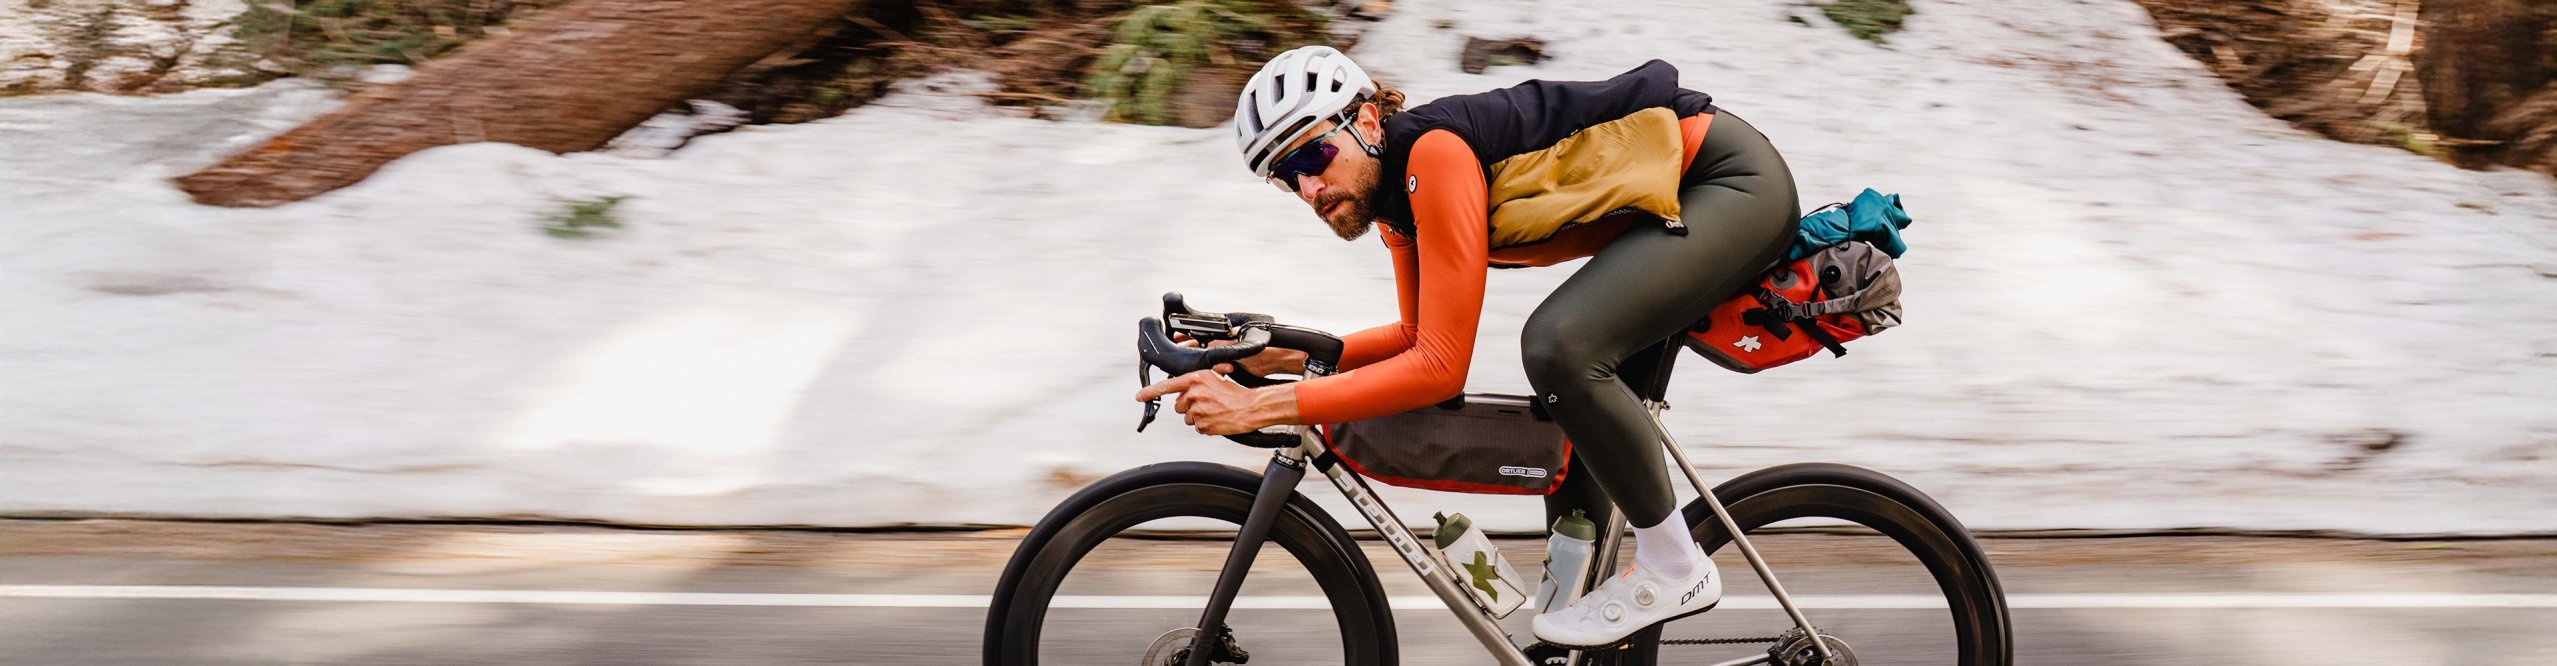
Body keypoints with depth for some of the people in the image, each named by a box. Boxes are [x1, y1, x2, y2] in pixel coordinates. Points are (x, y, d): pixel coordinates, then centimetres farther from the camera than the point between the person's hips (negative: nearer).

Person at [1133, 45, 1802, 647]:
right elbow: (1419, 337, 15)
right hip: (1666, 202, 10)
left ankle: (1675, 568, -11)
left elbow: (1440, 368, -28)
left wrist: (1262, 406, -29)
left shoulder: (1435, 151, -25)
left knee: (1559, 344, -27)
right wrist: (1293, 356, 1)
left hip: (1736, 176, -10)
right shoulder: (1393, 194, 3)